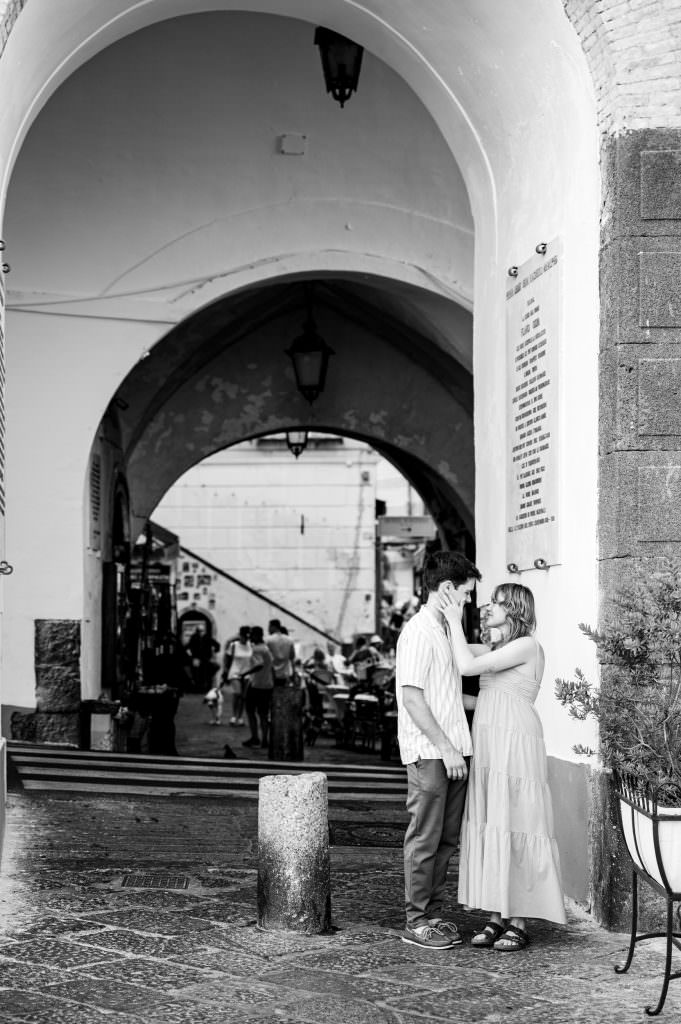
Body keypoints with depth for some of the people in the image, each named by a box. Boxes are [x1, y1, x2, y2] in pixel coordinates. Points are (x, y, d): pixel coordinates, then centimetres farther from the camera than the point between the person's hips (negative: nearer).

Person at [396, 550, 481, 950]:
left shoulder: (444, 631, 17)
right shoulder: (418, 632, -12)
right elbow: (413, 697, -17)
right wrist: (446, 747, -18)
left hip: (452, 751, 9)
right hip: (429, 753, -9)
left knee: (447, 839, 11)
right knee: (425, 839, -3)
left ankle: (434, 913, 19)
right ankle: (417, 921, 4)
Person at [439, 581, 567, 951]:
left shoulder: (527, 646, -9)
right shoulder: (499, 649, 18)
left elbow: (467, 666, -14)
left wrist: (454, 620, -6)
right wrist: (452, 619, 5)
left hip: (515, 744, -9)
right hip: (487, 747, 9)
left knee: (513, 827, -7)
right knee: (488, 829, 5)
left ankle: (518, 923, -2)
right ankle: (497, 917, 9)